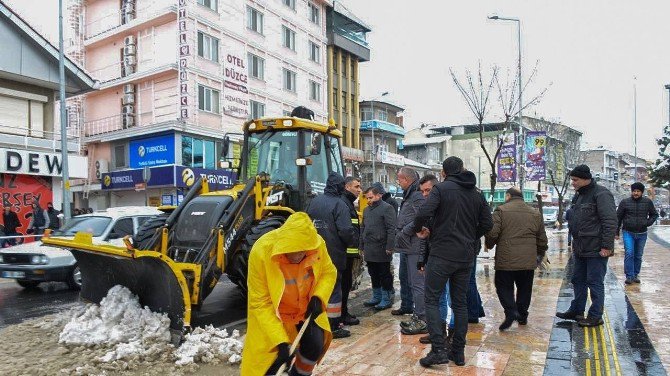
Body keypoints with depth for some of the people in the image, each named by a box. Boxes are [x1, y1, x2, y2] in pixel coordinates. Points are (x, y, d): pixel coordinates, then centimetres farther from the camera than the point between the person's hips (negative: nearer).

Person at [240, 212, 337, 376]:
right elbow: (260, 304, -26)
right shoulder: (261, 252, -34)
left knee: (314, 347, 2)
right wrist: (280, 340, -30)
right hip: (271, 314, -3)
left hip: (307, 310, 3)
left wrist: (318, 297, -22)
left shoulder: (317, 243, -25)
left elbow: (329, 272, -3)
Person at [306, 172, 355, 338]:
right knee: (334, 289, 4)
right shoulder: (339, 204, -14)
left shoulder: (314, 202, 5)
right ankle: (334, 327, 11)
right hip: (334, 255, -6)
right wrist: (349, 241, 0)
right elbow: (346, 231, -21)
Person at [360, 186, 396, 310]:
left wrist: (389, 247, -18)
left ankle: (386, 299, 12)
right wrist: (362, 246, 18)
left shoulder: (386, 208, -8)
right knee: (373, 275, 15)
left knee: (384, 275, 2)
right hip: (369, 250, 8)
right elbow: (363, 229, 22)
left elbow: (391, 229, -13)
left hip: (381, 249, -8)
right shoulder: (367, 210, 17)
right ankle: (377, 297, 27)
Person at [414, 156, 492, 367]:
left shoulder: (441, 189, -8)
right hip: (466, 257, 6)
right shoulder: (476, 193, 10)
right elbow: (487, 223, 10)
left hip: (442, 254, -5)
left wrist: (418, 230, -2)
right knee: (460, 303, 13)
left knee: (432, 300, 3)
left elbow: (424, 213, -21)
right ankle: (458, 352, 18)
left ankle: (439, 349, -5)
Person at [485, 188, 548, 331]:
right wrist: (540, 255, 29)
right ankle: (522, 316, 23)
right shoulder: (535, 213, 11)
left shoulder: (501, 211, -5)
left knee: (504, 287, 6)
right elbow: (542, 239, 15)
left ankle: (511, 311, -10)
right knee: (524, 288, 17)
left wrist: (489, 245, 8)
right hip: (529, 261, 5)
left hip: (506, 260, -4)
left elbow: (492, 233, -12)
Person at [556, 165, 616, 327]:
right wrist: (575, 242, 19)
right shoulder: (579, 195, 13)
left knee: (595, 283, 1)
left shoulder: (601, 194, -15)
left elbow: (610, 222, -20)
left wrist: (606, 246, -21)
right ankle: (576, 311, 29)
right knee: (578, 280, 17)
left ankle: (595, 316, 12)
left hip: (596, 250, -9)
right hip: (580, 249, 9)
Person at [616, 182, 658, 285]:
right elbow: (618, 217, 3)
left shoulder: (648, 202, 3)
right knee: (629, 254, -12)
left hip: (642, 234, 2)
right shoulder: (625, 202, -2)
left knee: (638, 256, 10)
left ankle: (636, 275, 22)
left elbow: (654, 215, 16)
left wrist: (648, 223, -4)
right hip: (628, 233, -2)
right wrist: (616, 232, 3)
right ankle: (629, 276, -6)